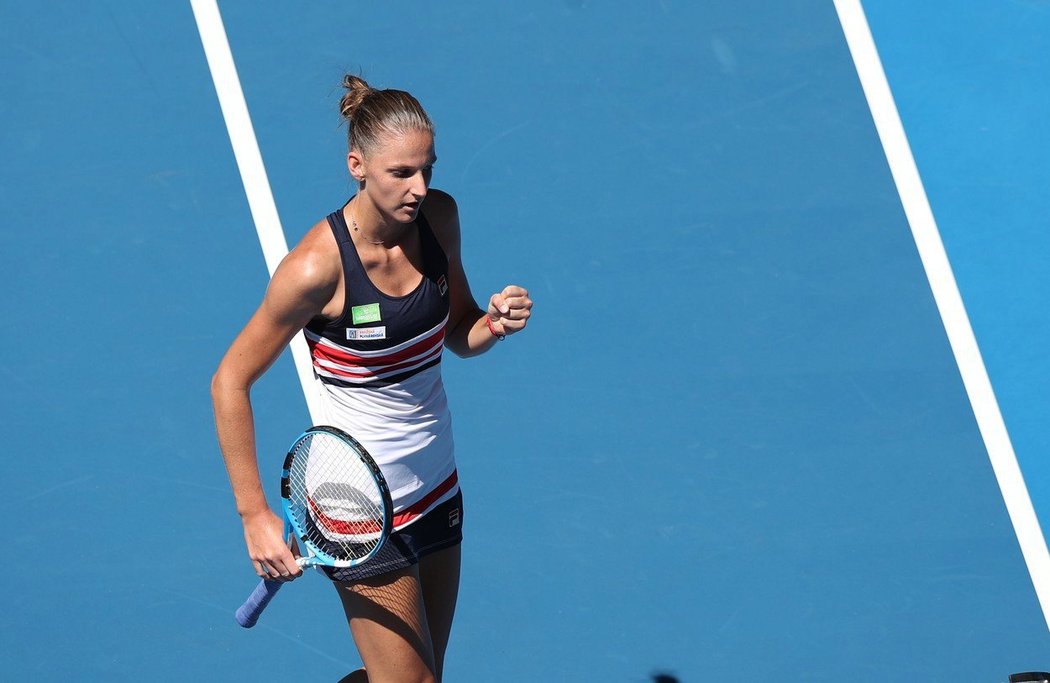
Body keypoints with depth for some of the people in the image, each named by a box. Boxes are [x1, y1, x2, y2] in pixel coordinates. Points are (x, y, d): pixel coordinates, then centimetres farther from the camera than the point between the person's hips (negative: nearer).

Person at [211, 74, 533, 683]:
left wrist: (495, 323, -13)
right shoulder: (320, 266, -23)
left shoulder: (438, 217, -5)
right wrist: (256, 515, -18)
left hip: (437, 490, 7)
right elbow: (231, 382, -15)